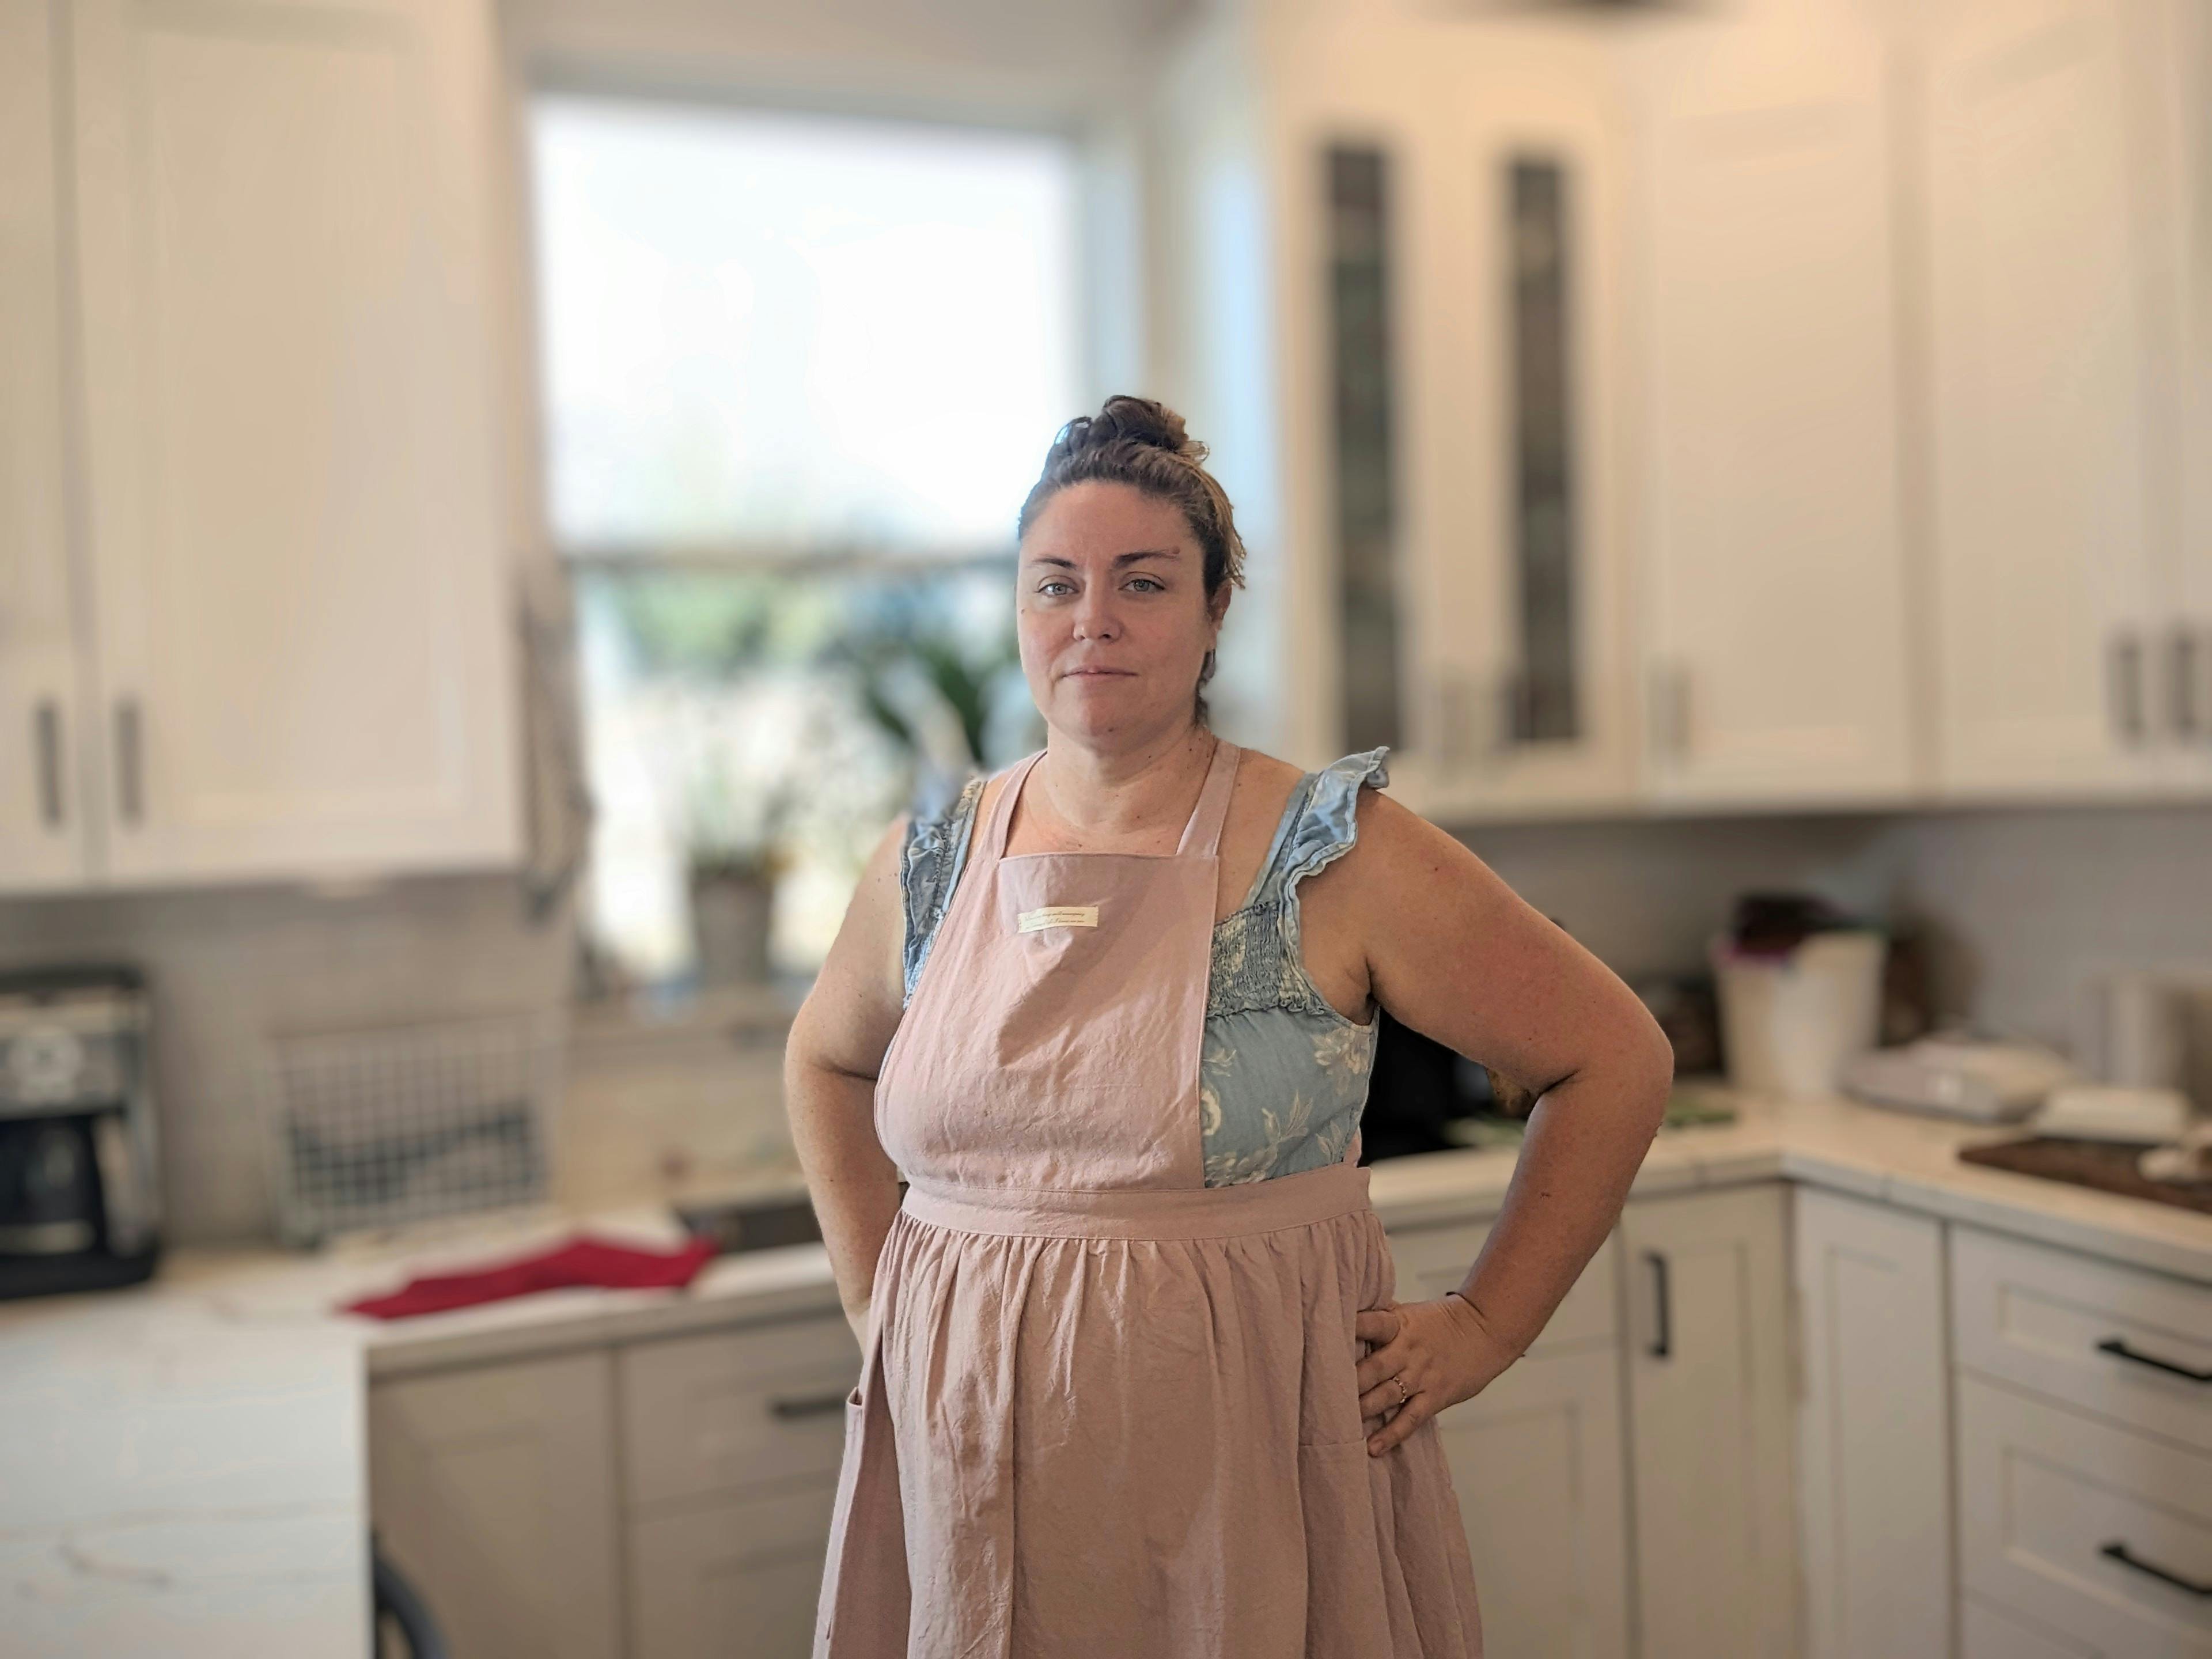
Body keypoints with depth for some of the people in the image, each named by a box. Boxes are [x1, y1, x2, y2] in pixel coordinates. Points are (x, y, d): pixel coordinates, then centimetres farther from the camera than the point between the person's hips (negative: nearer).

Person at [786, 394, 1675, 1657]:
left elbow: (1618, 1058, -5)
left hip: (1248, 1483, -3)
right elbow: (826, 1060, 20)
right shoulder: (930, 862, 1)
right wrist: (876, 1297, 10)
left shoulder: (1336, 857, -10)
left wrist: (1484, 1330, -5)